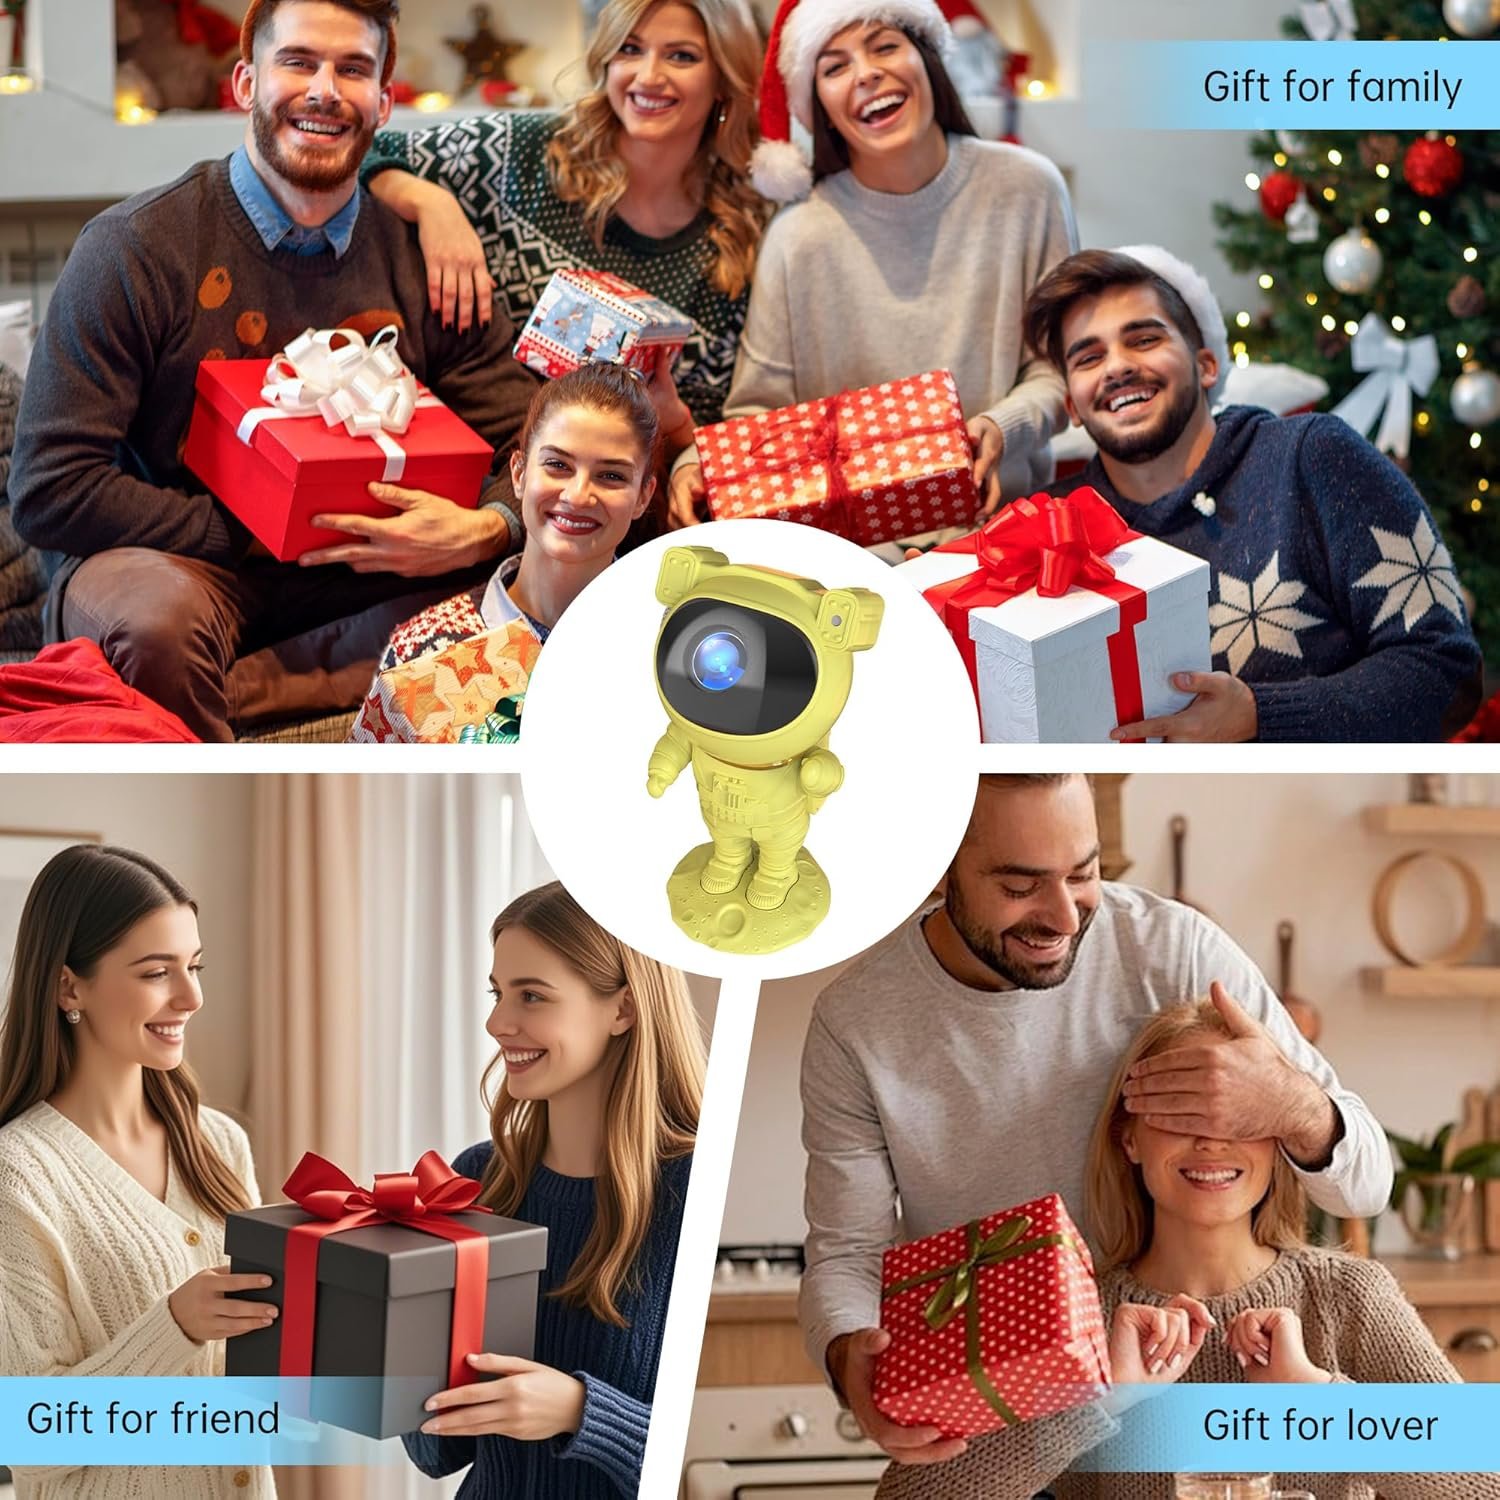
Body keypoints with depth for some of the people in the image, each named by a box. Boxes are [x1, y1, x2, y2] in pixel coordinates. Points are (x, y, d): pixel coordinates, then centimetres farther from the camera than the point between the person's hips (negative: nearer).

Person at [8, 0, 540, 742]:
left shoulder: (422, 258, 0)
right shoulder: (133, 247, -11)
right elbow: (48, 489, -14)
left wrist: (483, 531, -21)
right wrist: (247, 535, -17)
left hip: (356, 575, 5)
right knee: (161, 617, -40)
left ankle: (232, 687, -20)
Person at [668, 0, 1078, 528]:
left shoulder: (1026, 189, -1)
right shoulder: (800, 237, -5)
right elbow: (758, 405, 0)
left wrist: (1005, 427, -16)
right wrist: (697, 463, -22)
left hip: (1000, 510, -1)